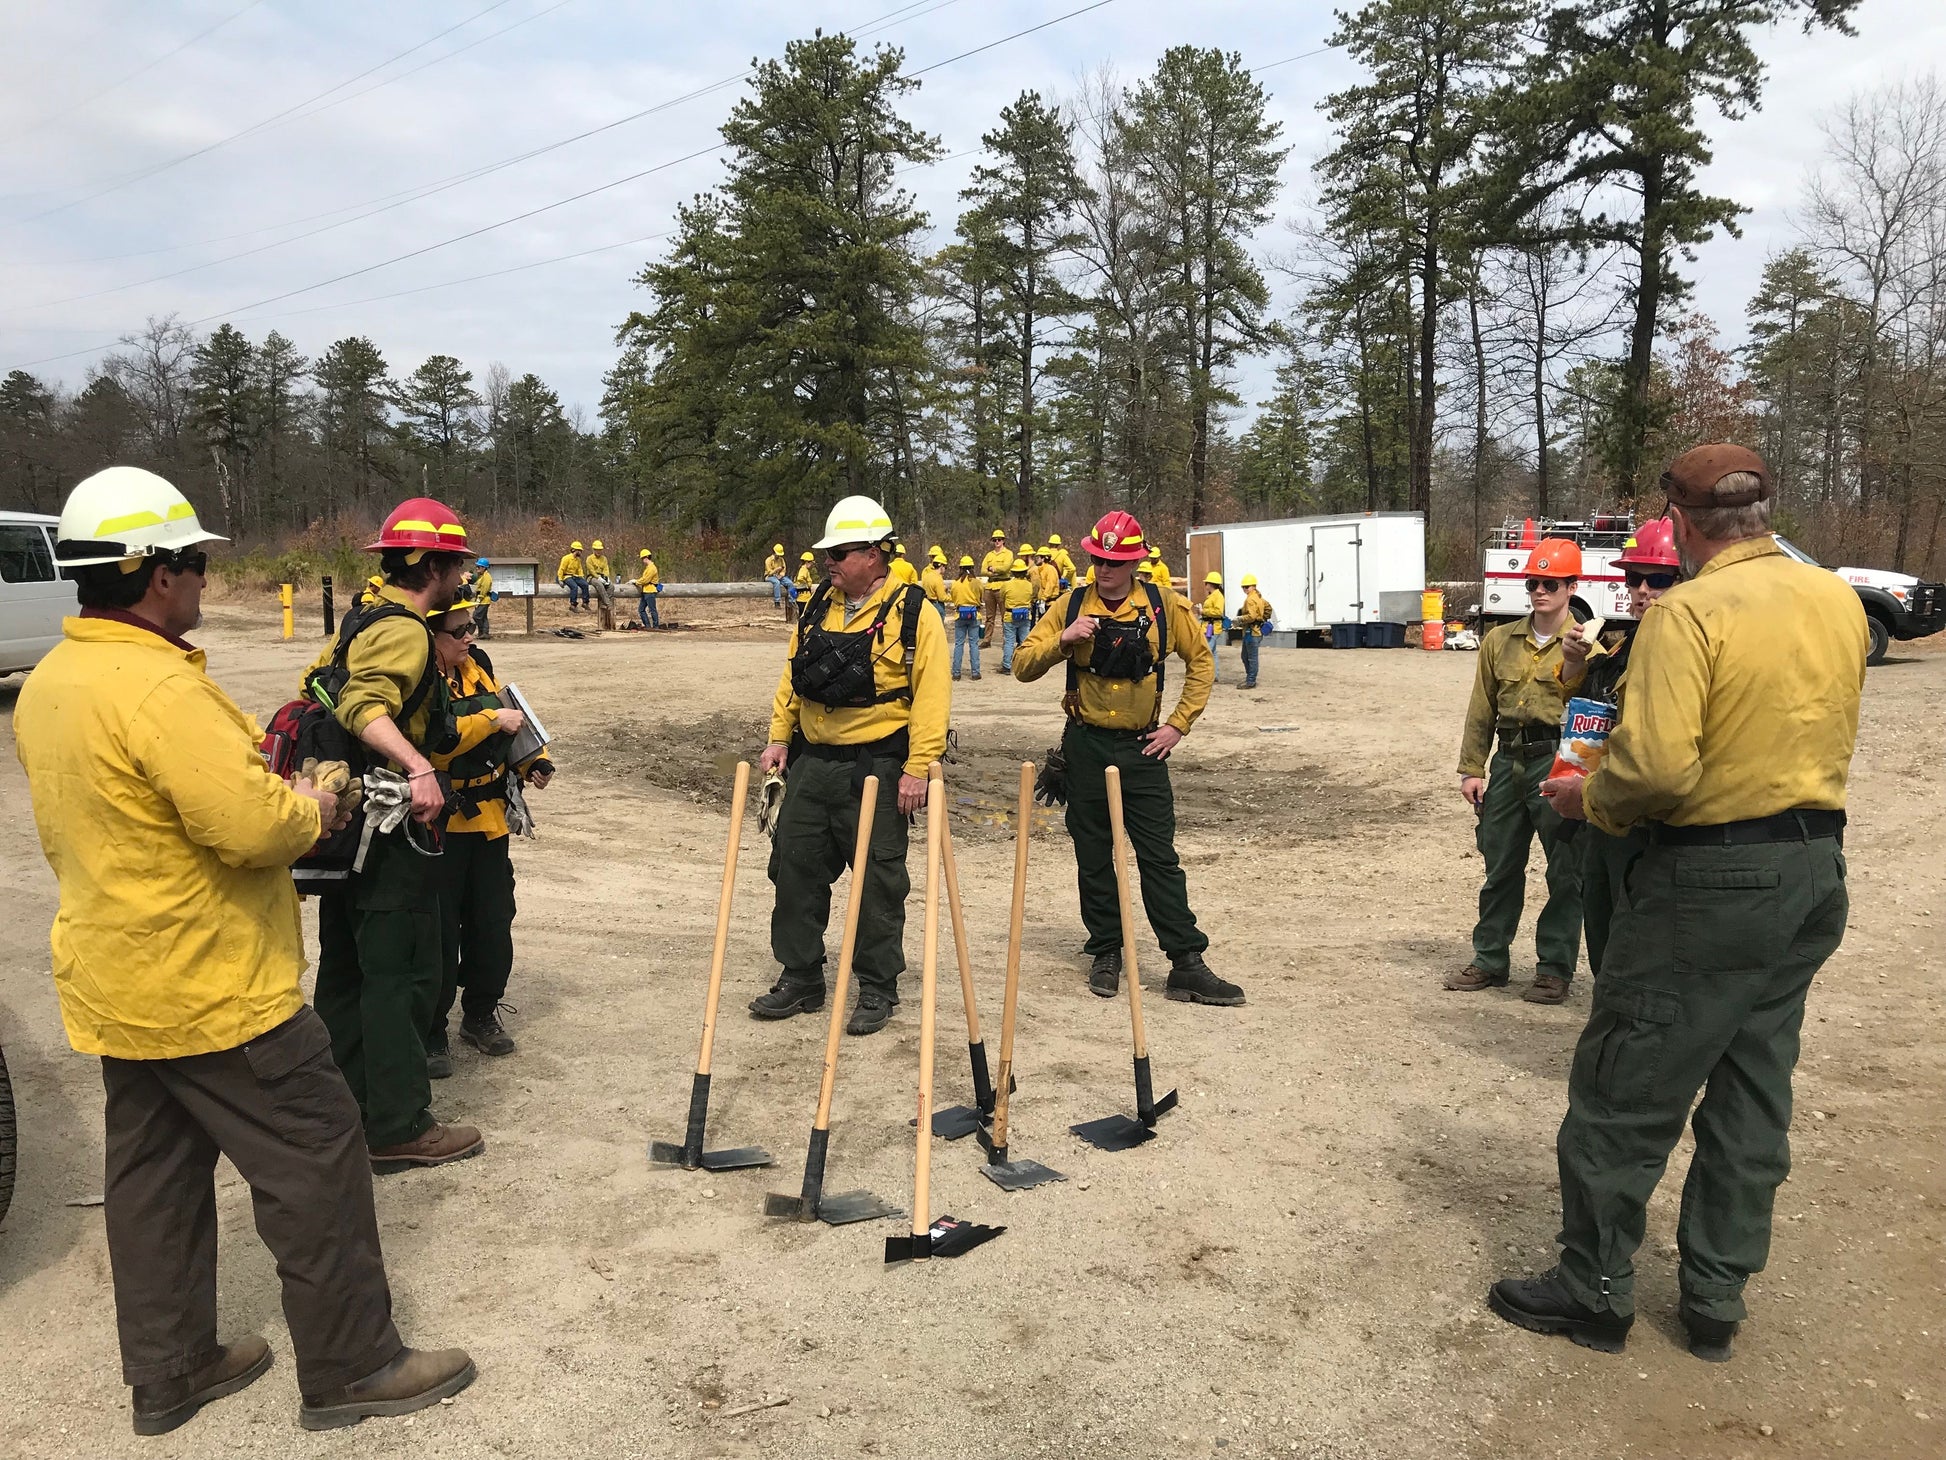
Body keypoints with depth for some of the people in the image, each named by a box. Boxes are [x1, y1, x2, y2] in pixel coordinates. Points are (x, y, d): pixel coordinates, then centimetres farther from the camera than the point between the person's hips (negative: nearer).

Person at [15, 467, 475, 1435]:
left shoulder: (44, 685, 8)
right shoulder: (156, 683, -24)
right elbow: (252, 826, -30)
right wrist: (310, 812, -8)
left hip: (114, 983, 10)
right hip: (212, 988, -10)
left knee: (152, 1174, 19)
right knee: (314, 1164, 3)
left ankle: (168, 1372, 33)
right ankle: (352, 1366, 15)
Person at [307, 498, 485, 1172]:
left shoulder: (363, 622, 14)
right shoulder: (405, 631, -16)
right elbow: (364, 705, -32)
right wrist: (418, 767, -43)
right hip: (387, 833, -10)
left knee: (348, 965, 17)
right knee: (402, 974, -3)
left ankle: (348, 1100, 30)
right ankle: (399, 1127, 4)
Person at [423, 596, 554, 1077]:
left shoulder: (478, 666, 9)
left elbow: (509, 724, 19)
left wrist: (532, 762, 4)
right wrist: (492, 719, -23)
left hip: (489, 818, 7)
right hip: (440, 825, -7)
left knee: (493, 923, 15)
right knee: (440, 931, 1)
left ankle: (481, 1014, 33)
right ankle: (430, 1033, 17)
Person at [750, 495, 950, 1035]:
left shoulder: (912, 612, -9)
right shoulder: (818, 607, 10)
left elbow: (932, 694, -13)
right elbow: (792, 676, 17)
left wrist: (918, 769, -18)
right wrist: (779, 737, 8)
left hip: (876, 768, -6)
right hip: (811, 763, 6)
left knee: (877, 882, 3)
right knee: (796, 869, 10)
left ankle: (877, 990, 18)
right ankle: (800, 979, 24)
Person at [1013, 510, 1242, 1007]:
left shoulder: (1164, 606, -1)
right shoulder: (1071, 606, 0)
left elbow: (1200, 660, 8)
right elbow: (1023, 667, -1)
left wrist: (1179, 724, 0)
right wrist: (1063, 640, -19)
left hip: (1142, 748, -1)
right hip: (1086, 747, 1)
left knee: (1160, 858, -2)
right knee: (1093, 859, 8)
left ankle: (1187, 963, 1)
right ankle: (1106, 955, 21)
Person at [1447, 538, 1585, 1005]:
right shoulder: (1500, 641, 10)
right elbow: (1482, 709, 12)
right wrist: (1471, 769, 9)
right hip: (1508, 760, 5)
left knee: (1565, 872, 4)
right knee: (1500, 866, 13)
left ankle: (1555, 968, 16)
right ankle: (1489, 961, 24)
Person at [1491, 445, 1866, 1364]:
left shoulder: (1689, 612, -19)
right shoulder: (1841, 602, 5)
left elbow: (1655, 764, -25)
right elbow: (1832, 735, 16)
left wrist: (1588, 799, -8)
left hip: (1712, 881, -8)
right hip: (1816, 872, 8)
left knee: (1622, 1093, 6)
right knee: (1753, 1097, 16)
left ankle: (1594, 1291, 18)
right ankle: (1716, 1301, 27)